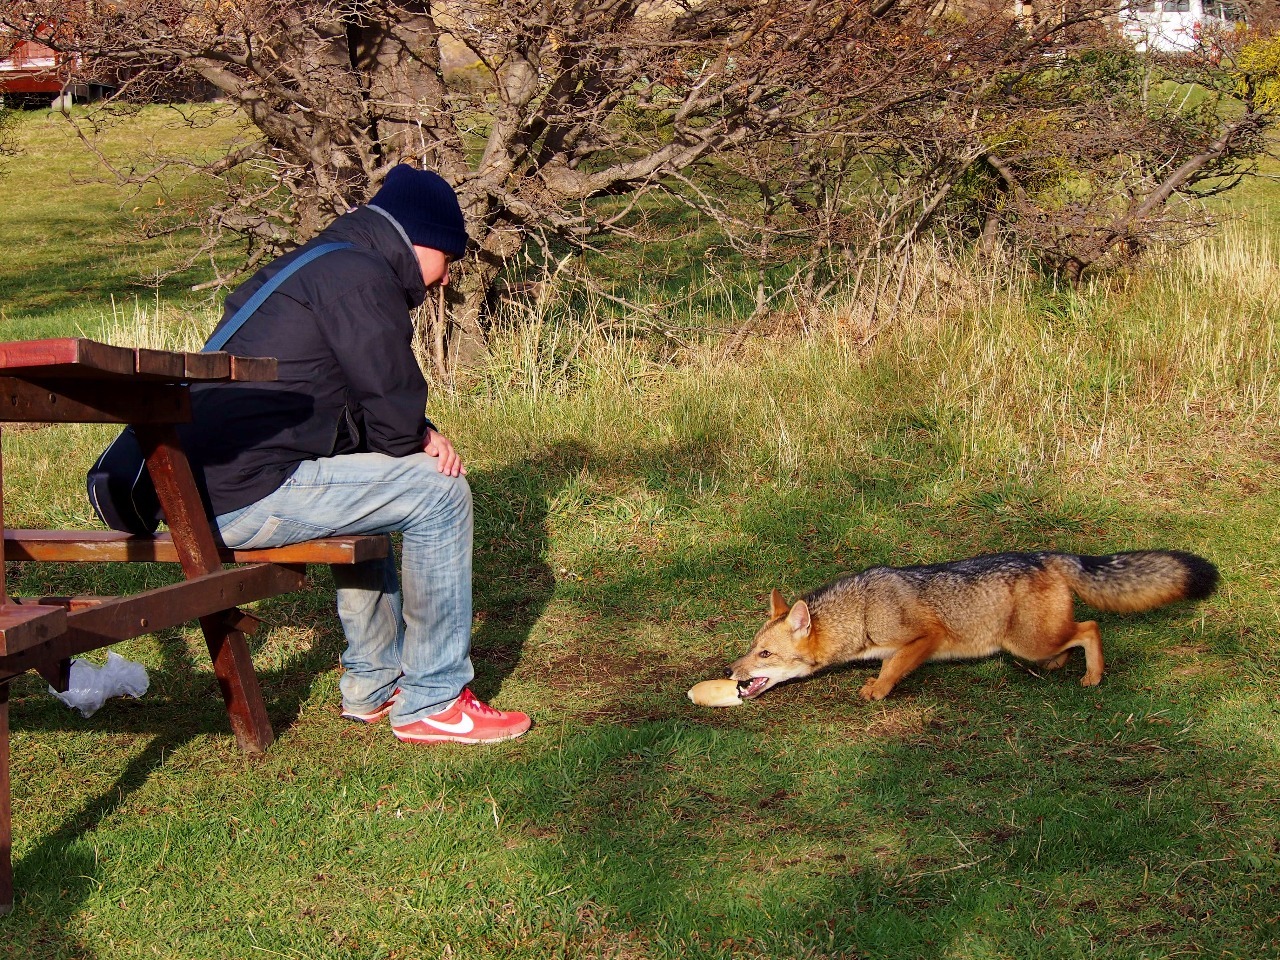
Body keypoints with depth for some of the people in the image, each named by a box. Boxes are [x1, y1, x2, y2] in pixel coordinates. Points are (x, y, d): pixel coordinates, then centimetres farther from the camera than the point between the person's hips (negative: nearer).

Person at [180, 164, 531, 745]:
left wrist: (418, 436, 9)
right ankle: (431, 704, 1)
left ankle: (374, 684, 36)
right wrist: (421, 442, 11)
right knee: (437, 491, -5)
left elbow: (364, 405, 27)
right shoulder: (360, 276, -8)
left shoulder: (321, 264, 25)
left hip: (198, 488, 11)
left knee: (359, 489, 33)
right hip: (249, 495, -11)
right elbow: (393, 409, -12)